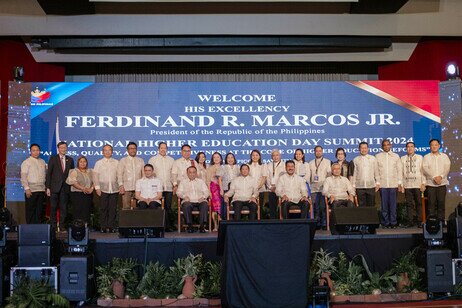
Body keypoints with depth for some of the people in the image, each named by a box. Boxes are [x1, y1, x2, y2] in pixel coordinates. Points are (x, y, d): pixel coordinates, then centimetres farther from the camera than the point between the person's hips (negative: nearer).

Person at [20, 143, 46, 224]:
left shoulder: (43, 162, 14)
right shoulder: (26, 162, -1)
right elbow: (23, 177, -7)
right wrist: (27, 188, -16)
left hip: (41, 190, 5)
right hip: (31, 190, -5)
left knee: (39, 210, 7)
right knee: (30, 211, -2)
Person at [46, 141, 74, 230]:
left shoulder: (70, 159, 10)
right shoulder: (53, 158, 3)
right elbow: (49, 173, 0)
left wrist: (71, 186, 4)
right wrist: (48, 187, -6)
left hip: (65, 188, 2)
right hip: (55, 187, -2)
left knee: (64, 208, 4)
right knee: (53, 208, 1)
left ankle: (62, 226, 12)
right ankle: (53, 226, 8)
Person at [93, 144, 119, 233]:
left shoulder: (116, 162, 11)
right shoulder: (98, 163, 9)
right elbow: (95, 176, 6)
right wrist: (97, 187, -2)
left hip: (114, 189, 1)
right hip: (103, 189, -1)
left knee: (113, 209, -1)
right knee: (103, 209, 0)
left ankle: (111, 227, 5)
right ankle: (103, 227, 6)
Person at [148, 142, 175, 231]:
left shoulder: (171, 160, 17)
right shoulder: (152, 159, 10)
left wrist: (174, 184, 7)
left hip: (169, 187, 2)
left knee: (168, 207, -1)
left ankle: (169, 226, 4)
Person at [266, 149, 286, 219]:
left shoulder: (284, 165, 7)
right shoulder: (269, 165, 18)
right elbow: (267, 177, 11)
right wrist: (270, 186, -4)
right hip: (272, 190, 3)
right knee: (272, 207, 1)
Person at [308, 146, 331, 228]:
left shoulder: (327, 162, 12)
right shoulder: (311, 163, 18)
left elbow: (329, 173, 6)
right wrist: (309, 184, 7)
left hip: (323, 187, -2)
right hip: (314, 188, 2)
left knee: (323, 206, -10)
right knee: (315, 206, -2)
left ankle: (324, 223, -4)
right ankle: (317, 222, 4)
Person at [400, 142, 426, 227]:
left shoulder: (420, 157, 9)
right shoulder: (403, 158, 11)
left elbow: (422, 171, 6)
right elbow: (401, 172, 8)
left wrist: (423, 183, -2)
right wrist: (401, 185, 3)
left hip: (417, 184, -1)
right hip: (407, 185, 1)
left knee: (419, 203, -1)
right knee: (409, 204, 0)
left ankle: (419, 221, 4)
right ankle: (411, 221, 4)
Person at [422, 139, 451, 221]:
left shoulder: (444, 156, 12)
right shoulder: (426, 157, 7)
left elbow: (447, 168, 0)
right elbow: (425, 169, -5)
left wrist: (441, 176, -15)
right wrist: (434, 177, -16)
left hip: (442, 183, 1)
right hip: (430, 183, -1)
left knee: (441, 202, 0)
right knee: (431, 203, -2)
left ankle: (441, 220, 6)